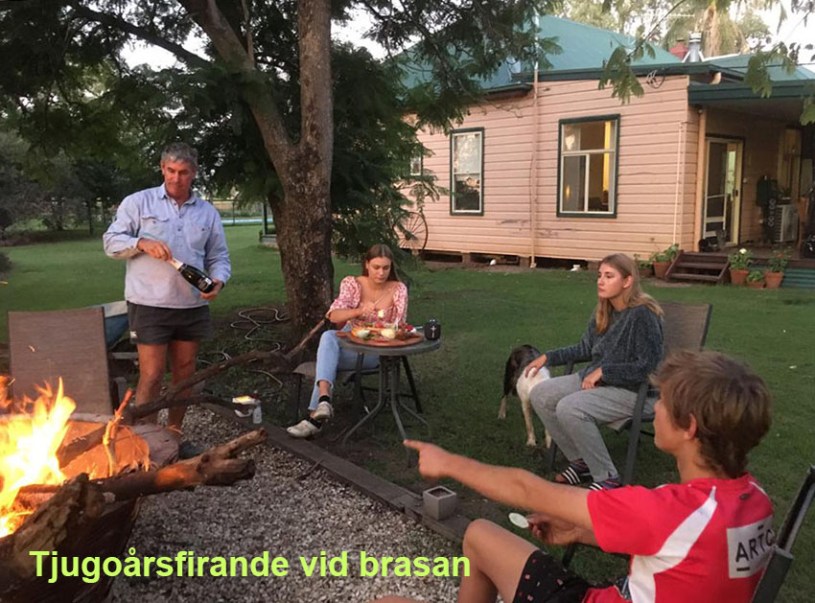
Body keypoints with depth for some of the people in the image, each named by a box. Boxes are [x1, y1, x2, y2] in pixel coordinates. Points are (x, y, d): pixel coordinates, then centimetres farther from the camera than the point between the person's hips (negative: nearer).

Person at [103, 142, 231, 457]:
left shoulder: (208, 213, 10)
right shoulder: (138, 203, 1)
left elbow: (219, 257, 11)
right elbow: (112, 242, 1)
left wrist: (218, 281, -9)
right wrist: (142, 243, -18)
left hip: (192, 306, 4)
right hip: (150, 305, -4)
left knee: (185, 373, 12)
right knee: (152, 375, -4)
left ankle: (174, 434, 27)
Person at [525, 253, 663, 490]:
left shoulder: (643, 314, -19)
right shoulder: (603, 311, 5)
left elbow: (648, 366, -21)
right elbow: (585, 349, 17)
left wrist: (603, 371, -20)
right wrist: (548, 357, 10)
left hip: (633, 390, -9)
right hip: (596, 379, 9)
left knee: (569, 409, -30)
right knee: (539, 395, -4)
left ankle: (607, 477, -12)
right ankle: (581, 462, 8)